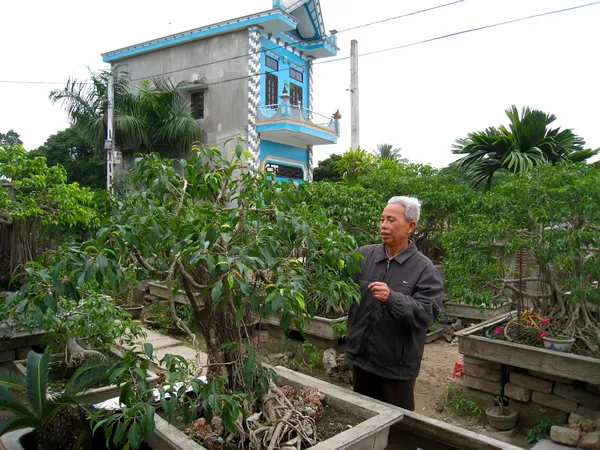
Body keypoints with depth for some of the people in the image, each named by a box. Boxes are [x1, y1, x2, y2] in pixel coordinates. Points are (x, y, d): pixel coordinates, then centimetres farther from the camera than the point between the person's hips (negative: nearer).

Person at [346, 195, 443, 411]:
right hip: (361, 357, 4)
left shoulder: (425, 269, -10)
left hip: (397, 365, -3)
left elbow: (428, 312, -20)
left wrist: (392, 298, -34)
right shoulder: (363, 255, -1)